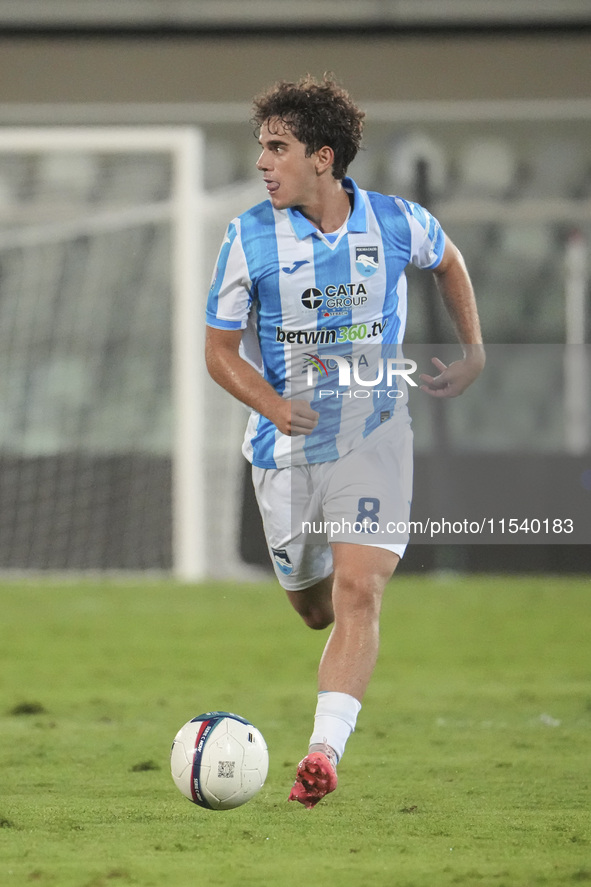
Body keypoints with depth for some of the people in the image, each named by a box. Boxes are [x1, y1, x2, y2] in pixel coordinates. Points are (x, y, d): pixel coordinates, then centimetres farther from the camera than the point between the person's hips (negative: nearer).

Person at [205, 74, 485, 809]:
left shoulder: (396, 223, -6)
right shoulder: (250, 239, -8)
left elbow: (447, 261, 19)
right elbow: (220, 350, -3)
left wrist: (473, 351, 13)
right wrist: (274, 407, -20)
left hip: (374, 436, -1)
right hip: (287, 444, 1)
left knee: (357, 595, -17)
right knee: (313, 605, 12)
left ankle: (325, 750, -24)